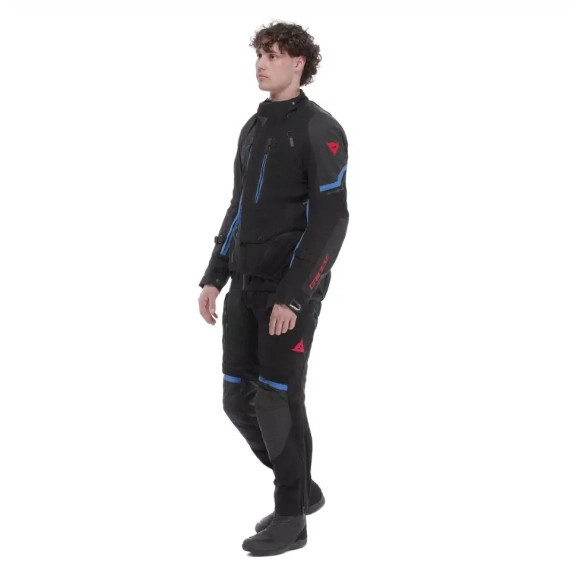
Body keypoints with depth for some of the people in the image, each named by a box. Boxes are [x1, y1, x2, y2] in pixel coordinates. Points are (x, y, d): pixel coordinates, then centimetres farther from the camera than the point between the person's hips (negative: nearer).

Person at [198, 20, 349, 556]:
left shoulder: (320, 130, -11)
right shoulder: (254, 128, 15)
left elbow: (330, 220, -17)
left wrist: (293, 297, -21)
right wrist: (214, 278, 12)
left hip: (292, 291, -8)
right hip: (246, 286, 8)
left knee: (278, 401, -4)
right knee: (239, 400, 8)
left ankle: (291, 517, 9)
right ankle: (302, 488, 25)